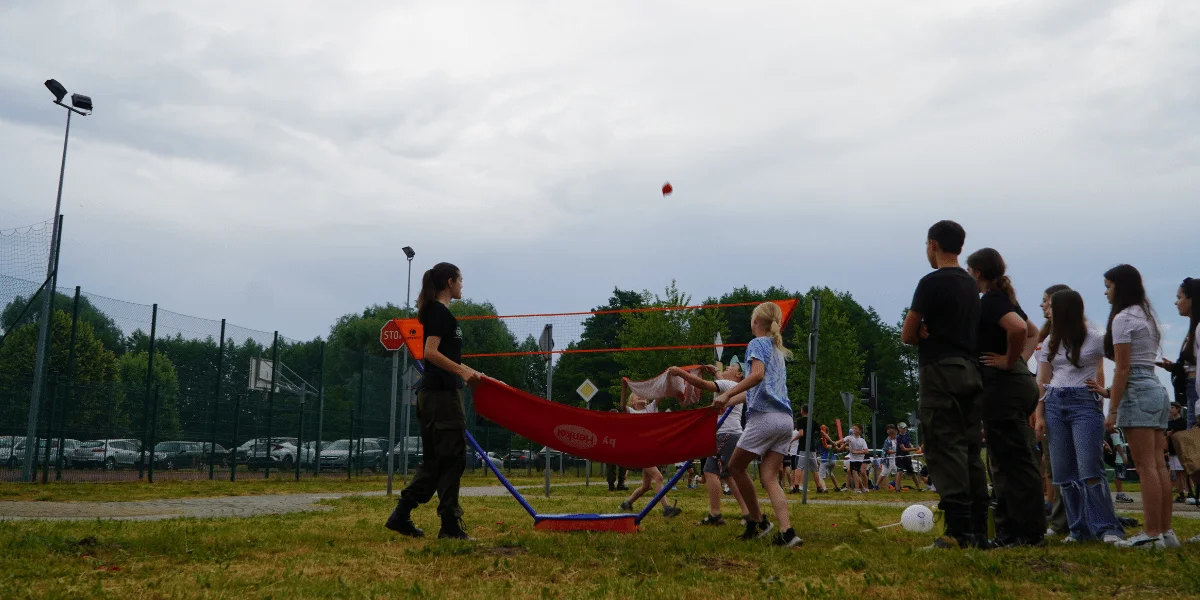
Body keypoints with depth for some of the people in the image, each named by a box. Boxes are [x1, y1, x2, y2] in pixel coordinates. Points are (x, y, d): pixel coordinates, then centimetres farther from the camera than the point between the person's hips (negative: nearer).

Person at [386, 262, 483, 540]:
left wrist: (469, 372, 28)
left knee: (434, 460, 12)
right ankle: (450, 524, 0)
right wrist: (462, 371, -25)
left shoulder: (435, 312, 19)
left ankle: (401, 516, 13)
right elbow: (431, 352, -21)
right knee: (452, 457, -5)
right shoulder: (441, 312, -10)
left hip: (431, 394, 10)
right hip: (443, 394, -10)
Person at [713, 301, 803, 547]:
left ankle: (758, 520, 12)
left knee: (736, 466, 9)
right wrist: (729, 402, 31)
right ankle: (787, 532, -10)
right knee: (769, 477, 3)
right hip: (785, 419, 8)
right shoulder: (778, 350, 24)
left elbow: (757, 375, -22)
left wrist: (727, 394, -23)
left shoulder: (757, 344, -1)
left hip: (764, 416, -8)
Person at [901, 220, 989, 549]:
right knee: (971, 451, 9)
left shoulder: (932, 282, -9)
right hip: (970, 371, 8)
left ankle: (958, 531, -11)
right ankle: (978, 529, 11)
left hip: (940, 371, -8)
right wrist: (936, 335, 3)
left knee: (945, 450, -8)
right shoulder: (971, 284, 15)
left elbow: (907, 335, -8)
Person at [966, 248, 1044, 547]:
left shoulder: (990, 300, -13)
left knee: (1014, 460, -6)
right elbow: (1033, 333, 27)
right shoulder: (1005, 299, 16)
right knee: (1016, 458, 12)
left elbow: (1018, 328, -30)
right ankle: (1012, 528, 18)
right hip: (1021, 382, 10)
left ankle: (1026, 532, -2)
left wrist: (1009, 361, -17)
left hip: (1002, 386, -10)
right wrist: (1021, 359, 14)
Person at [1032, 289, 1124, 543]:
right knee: (1064, 473, 3)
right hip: (1054, 405, 5)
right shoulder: (1051, 343, 15)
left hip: (1085, 404, -5)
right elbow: (1042, 383, 14)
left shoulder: (1095, 339, 0)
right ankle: (1079, 529, 10)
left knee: (1089, 470, -14)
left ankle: (1107, 528, -7)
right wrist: (1039, 416, 6)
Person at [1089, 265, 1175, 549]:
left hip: (1138, 394, -9)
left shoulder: (1122, 318, -8)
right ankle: (1165, 531, 9)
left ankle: (1152, 534, -8)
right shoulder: (1146, 316, 19)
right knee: (1159, 466, 7)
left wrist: (1112, 410, -11)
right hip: (1158, 390, 9)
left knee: (1146, 467, -9)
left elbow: (1123, 368, -12)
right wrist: (1109, 391, 22)